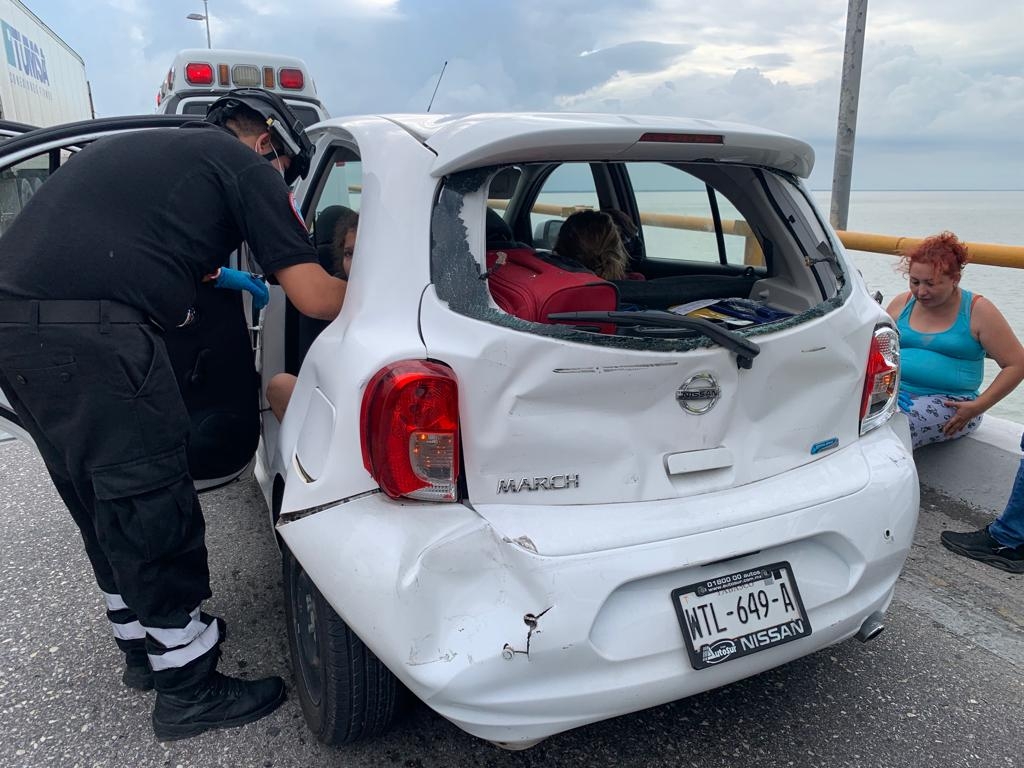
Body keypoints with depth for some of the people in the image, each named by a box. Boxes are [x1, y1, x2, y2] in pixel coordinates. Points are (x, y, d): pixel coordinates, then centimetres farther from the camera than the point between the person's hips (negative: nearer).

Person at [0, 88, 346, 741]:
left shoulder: (147, 146, 28)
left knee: (105, 508, 20)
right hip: (88, 336, -9)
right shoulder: (244, 163, 3)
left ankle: (143, 646, 36)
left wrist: (210, 273, 44)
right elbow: (314, 297, -3)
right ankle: (189, 691, 15)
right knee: (154, 513, 1)